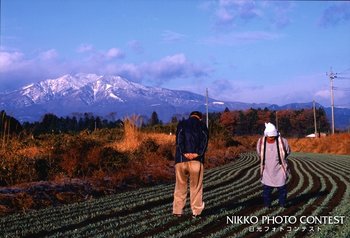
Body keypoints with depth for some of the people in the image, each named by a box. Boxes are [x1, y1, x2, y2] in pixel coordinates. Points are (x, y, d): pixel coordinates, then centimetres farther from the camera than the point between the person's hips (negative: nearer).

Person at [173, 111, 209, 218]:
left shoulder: (182, 124, 14)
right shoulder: (202, 125, 14)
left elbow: (179, 138, -3)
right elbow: (205, 139, -3)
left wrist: (184, 153, -11)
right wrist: (198, 153, -11)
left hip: (181, 160, 1)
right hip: (196, 161, -1)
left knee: (180, 186, 9)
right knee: (196, 187, 6)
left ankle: (177, 211, 7)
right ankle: (196, 211, 4)